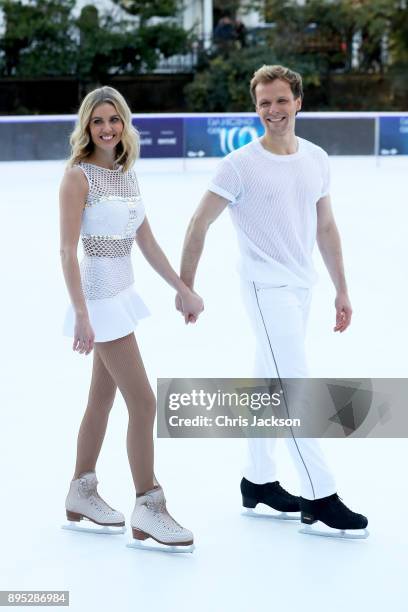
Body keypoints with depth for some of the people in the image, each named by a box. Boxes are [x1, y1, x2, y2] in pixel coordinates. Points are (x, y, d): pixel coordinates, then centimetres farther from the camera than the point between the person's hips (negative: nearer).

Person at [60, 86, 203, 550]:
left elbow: (147, 244, 16)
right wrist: (81, 314, -22)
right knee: (142, 402, -8)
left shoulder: (127, 176, 10)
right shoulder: (78, 177, -12)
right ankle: (148, 510, -1)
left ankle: (81, 495, 28)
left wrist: (183, 290, 16)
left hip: (121, 294, 8)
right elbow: (67, 250, -16)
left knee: (103, 399, 15)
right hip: (99, 296, -8)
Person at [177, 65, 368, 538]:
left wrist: (341, 289, 14)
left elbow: (326, 227, 13)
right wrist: (186, 286, -3)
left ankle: (258, 481, 26)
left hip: (301, 286, 6)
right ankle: (319, 498, -9)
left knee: (270, 386, 15)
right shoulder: (240, 165, -12)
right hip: (266, 287, -6)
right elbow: (199, 225, -6)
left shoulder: (317, 159, 5)